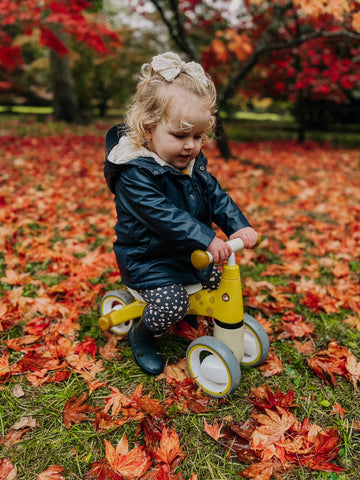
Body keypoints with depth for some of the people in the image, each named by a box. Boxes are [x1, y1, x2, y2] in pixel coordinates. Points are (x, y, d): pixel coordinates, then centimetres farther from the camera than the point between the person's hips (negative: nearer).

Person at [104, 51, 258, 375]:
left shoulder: (193, 163, 2)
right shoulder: (136, 172, -25)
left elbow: (216, 196, 0)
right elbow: (163, 216, -34)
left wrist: (239, 226, -16)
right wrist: (206, 240, -41)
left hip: (188, 252, 8)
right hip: (147, 260, -8)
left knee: (222, 278, 10)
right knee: (171, 305, -23)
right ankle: (142, 335, 9)